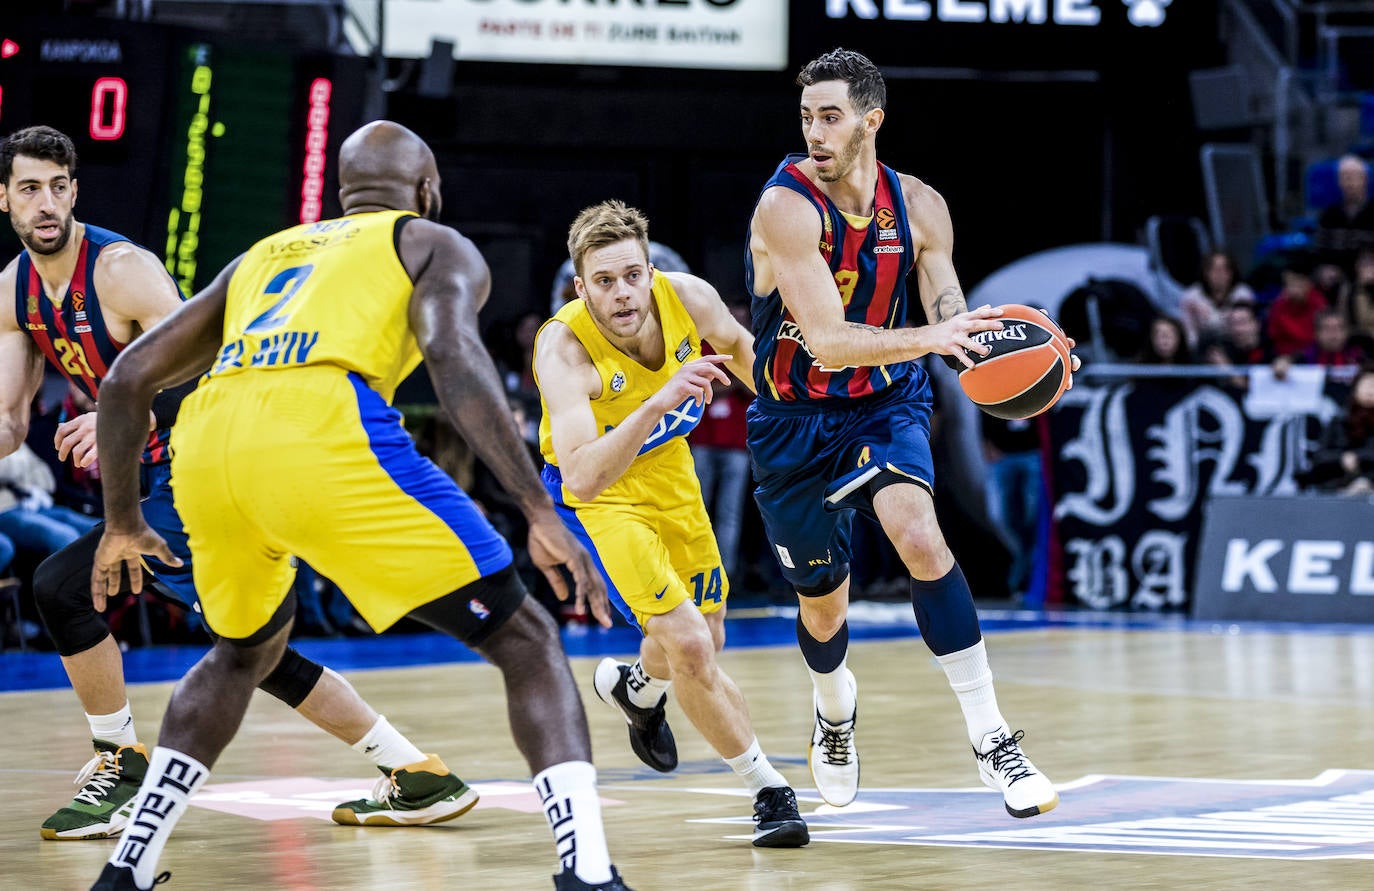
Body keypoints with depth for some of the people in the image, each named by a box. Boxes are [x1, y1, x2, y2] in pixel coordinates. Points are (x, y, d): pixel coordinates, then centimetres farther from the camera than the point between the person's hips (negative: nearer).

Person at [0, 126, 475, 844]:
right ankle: (416, 778, 18)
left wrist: (130, 419, -37)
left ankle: (119, 766, -2)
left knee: (63, 586, -17)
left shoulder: (121, 270, -19)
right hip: (165, 472, 9)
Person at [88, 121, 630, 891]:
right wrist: (542, 513, -8)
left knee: (246, 651, 34)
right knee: (526, 643, 5)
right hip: (323, 430, -5)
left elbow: (128, 379, 31)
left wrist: (123, 522, 44)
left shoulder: (262, 256, 37)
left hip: (206, 444, 5)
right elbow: (452, 352, -2)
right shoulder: (438, 247, 21)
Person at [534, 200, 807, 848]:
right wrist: (657, 405, -57)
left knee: (704, 645, 18)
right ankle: (768, 789, -1)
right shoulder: (563, 346, -36)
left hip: (669, 471, 5)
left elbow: (736, 346, 4)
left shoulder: (688, 297, -23)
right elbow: (581, 478, -48)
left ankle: (633, 687, 54)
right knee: (687, 645, -19)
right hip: (596, 494, -5)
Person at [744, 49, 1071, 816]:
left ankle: (991, 738, -24)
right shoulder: (787, 206, -23)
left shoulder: (919, 206, -8)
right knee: (824, 605, 11)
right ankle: (836, 712, 48)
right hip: (798, 421, -2)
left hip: (885, 405, 2)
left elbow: (952, 319, -4)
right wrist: (926, 338, -45)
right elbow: (828, 343, -31)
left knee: (919, 532, -27)